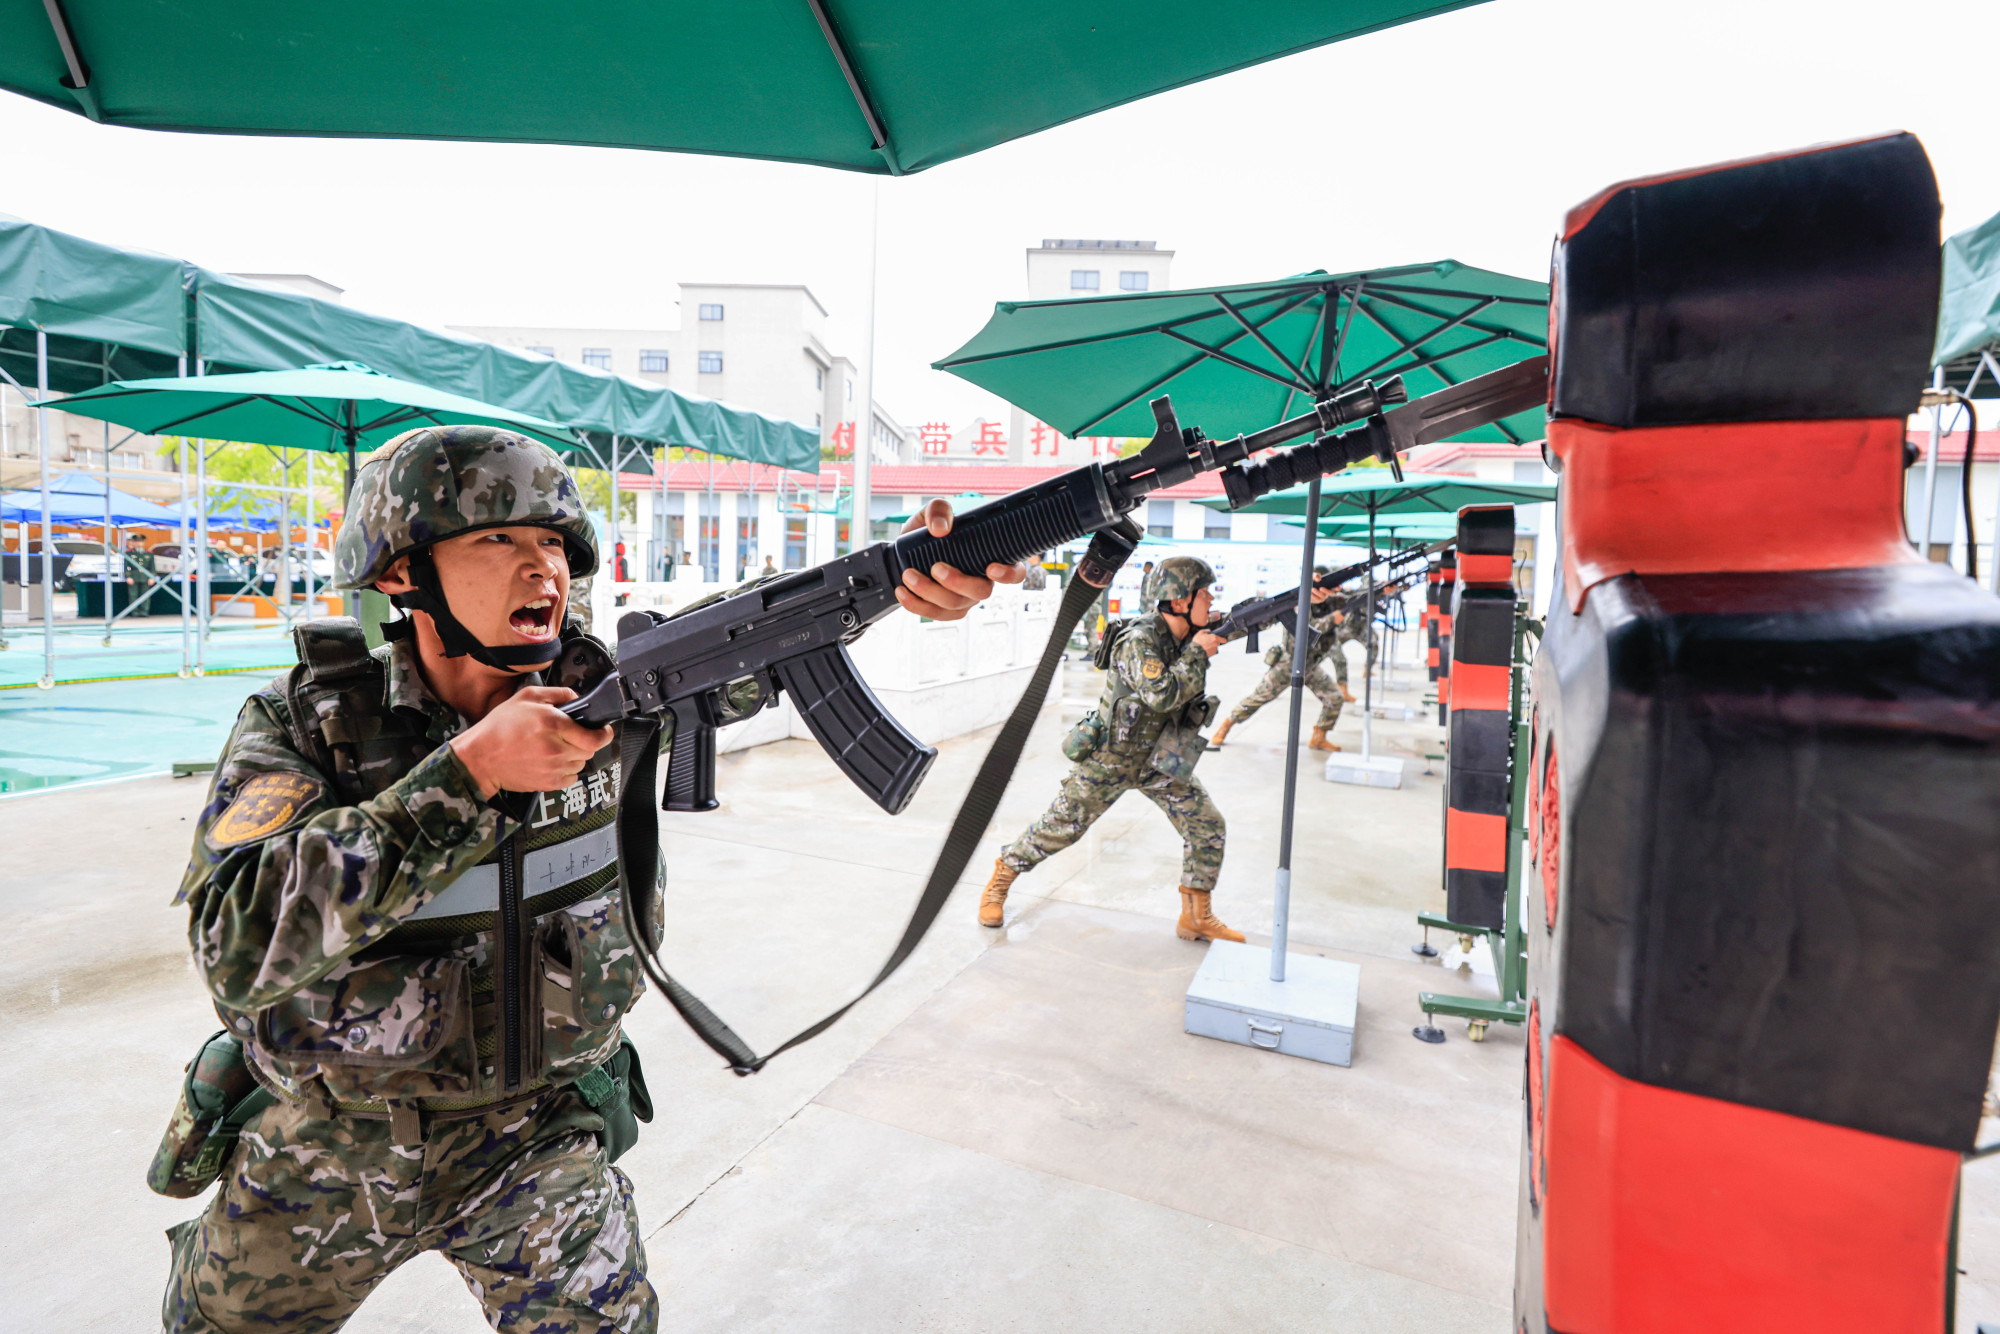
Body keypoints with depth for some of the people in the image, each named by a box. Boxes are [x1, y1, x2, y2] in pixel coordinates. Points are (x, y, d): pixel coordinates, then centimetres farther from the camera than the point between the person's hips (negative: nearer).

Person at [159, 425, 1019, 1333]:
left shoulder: (601, 687, -14)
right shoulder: (303, 720, -18)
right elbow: (239, 948, -30)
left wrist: (905, 577, -40)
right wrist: (473, 771, -37)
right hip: (325, 1150, 1)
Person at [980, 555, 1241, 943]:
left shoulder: (1187, 636, -3)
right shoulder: (1140, 639, -26)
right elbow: (1163, 695, -38)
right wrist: (1197, 652, -26)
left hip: (1159, 761, 7)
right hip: (1108, 760, -7)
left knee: (1207, 826, 0)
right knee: (1058, 828, 4)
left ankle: (1196, 917, 14)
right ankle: (1000, 880, 26)